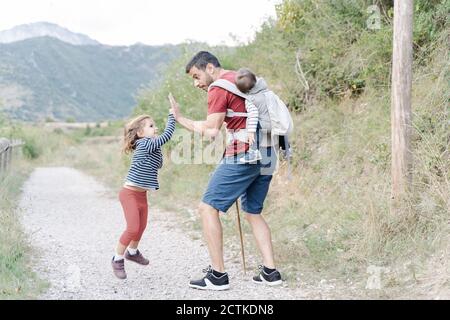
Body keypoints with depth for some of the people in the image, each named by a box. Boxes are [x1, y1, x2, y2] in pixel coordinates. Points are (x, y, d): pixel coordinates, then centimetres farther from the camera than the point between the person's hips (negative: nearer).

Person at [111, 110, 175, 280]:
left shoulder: (150, 147, 10)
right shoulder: (144, 144, -17)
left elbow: (158, 165, 13)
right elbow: (167, 135, -24)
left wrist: (158, 149, 1)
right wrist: (172, 115, -18)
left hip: (142, 194, 9)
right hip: (130, 193, -9)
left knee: (141, 226, 20)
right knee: (133, 228, -13)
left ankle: (132, 252, 43)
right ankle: (118, 259, 3)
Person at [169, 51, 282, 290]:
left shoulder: (219, 88, -6)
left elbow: (211, 132, -10)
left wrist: (181, 119, -1)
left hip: (243, 155, -9)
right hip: (266, 156, 9)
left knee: (207, 208, -3)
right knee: (253, 213, 17)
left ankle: (218, 275, -4)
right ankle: (270, 272, 11)